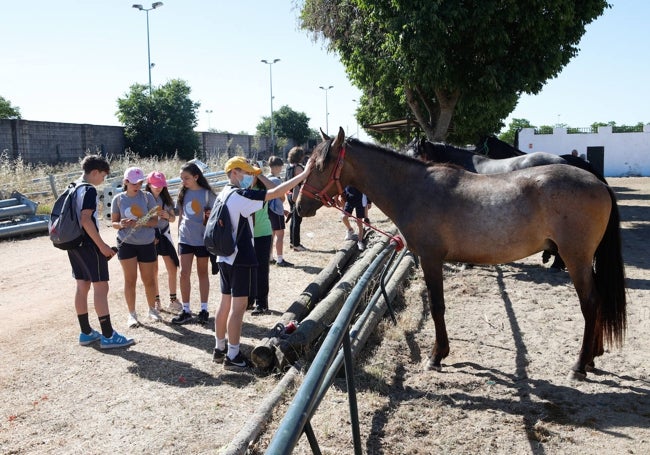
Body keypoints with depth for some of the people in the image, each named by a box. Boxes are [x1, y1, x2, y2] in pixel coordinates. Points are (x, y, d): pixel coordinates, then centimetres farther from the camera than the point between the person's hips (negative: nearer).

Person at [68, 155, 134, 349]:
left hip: (74, 243, 10)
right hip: (88, 244, -10)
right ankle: (108, 336, -3)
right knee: (101, 287, -5)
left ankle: (86, 333, 21)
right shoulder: (89, 190, -15)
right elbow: (86, 220, -24)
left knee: (82, 286, 13)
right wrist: (102, 245, -21)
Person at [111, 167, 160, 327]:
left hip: (147, 243, 0)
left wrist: (139, 222, -24)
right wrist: (121, 224, -20)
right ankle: (132, 314, 15)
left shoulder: (147, 196, -5)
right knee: (130, 279, 2)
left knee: (149, 280, 10)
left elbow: (155, 221, -6)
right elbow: (113, 222, 3)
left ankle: (152, 309, 30)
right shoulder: (118, 199, -3)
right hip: (126, 243, 0)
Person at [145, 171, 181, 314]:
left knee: (172, 268, -1)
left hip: (164, 234, 3)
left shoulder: (167, 199, 6)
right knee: (153, 270, 5)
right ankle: (156, 300, 17)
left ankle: (173, 299, 10)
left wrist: (167, 215, -12)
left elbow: (173, 219, 8)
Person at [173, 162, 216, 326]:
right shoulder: (183, 194, 5)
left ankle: (204, 310, 16)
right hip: (185, 239, 3)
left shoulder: (207, 193, -7)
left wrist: (210, 216, -23)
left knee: (202, 273, 8)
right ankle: (186, 311, 7)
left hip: (203, 238, -3)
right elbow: (180, 215, 13)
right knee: (184, 273, -2)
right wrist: (179, 234, 12)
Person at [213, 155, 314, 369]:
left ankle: (219, 348, 26)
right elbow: (275, 193, -24)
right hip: (241, 259, -9)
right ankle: (232, 356, 4)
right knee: (238, 306, -2)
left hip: (225, 257, 9)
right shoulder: (240, 195, -18)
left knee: (225, 304, 16)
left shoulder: (225, 194, 10)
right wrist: (304, 174, -23)